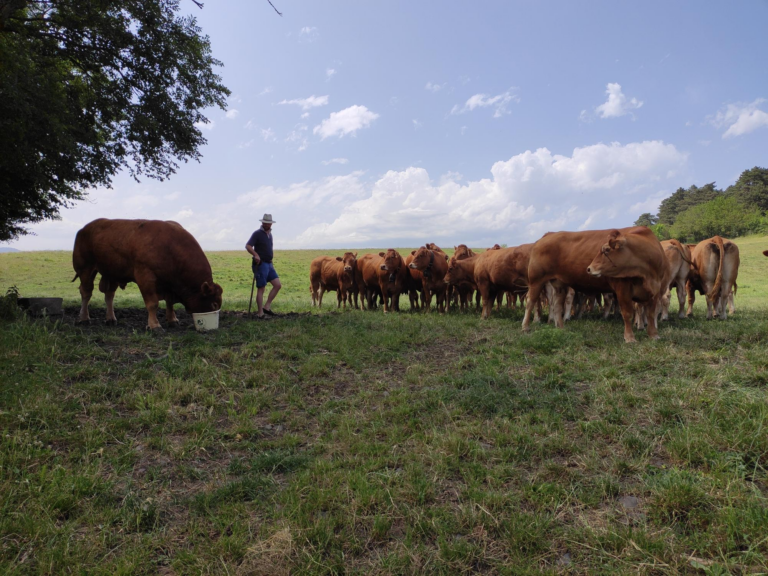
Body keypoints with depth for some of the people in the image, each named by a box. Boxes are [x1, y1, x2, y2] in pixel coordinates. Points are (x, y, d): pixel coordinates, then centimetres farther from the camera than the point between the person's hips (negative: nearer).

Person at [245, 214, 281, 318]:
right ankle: (260, 313, 4)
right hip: (260, 264, -8)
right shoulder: (257, 233, -9)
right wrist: (255, 255, -36)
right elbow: (248, 246, -21)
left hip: (269, 264, 8)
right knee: (261, 289, -3)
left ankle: (266, 306, 7)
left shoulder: (270, 234, 15)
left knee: (278, 285, 0)